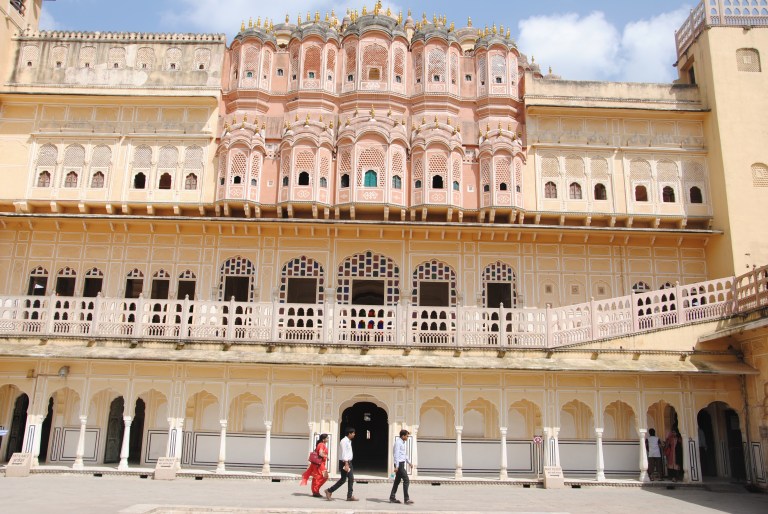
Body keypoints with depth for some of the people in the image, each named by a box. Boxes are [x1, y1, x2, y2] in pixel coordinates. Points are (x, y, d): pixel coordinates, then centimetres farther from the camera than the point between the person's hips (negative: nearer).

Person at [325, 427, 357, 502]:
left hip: (349, 462, 9)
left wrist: (348, 464, 18)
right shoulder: (344, 441, -15)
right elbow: (344, 453, -21)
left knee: (351, 479, 6)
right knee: (343, 479, -4)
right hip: (344, 462, -9)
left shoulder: (349, 441, 14)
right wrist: (346, 464, -25)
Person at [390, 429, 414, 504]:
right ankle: (406, 499, -11)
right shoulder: (398, 442, -14)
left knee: (397, 481, 11)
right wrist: (396, 466, -24)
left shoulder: (402, 443, 18)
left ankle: (392, 498, 15)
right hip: (399, 464, -10)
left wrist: (409, 462, 33)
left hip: (401, 463, 10)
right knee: (406, 480, -11)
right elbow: (396, 455, -20)